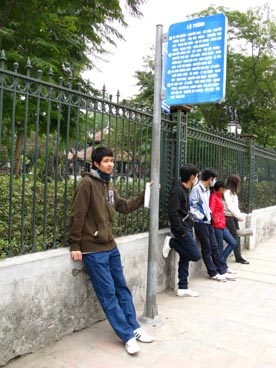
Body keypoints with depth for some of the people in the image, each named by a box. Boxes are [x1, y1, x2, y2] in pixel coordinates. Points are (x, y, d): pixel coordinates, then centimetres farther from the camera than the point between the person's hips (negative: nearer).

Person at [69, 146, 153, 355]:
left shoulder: (108, 185, 11)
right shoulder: (87, 183, -13)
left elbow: (125, 207, 15)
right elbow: (77, 216, -14)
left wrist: (146, 194, 8)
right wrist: (75, 246, -14)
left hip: (110, 246, 8)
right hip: (93, 249, -8)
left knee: (122, 288, 13)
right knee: (108, 293, 0)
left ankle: (134, 328, 25)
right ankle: (128, 336, 9)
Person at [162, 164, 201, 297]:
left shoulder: (184, 190, 12)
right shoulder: (177, 190, -17)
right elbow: (172, 212, -22)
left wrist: (189, 223, 8)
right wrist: (180, 230, -18)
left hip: (187, 228, 9)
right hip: (182, 229, -9)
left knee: (185, 258, 11)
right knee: (195, 255, -6)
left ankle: (183, 288, 17)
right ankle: (171, 243, 3)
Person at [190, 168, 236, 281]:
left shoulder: (207, 190, 12)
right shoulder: (196, 189, -15)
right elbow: (191, 207, -19)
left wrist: (210, 214, 10)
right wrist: (202, 217, -16)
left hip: (208, 222, 8)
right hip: (200, 223, -8)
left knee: (214, 247, 12)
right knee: (206, 249, 3)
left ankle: (222, 271, 19)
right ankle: (213, 273, 14)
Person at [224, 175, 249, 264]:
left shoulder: (233, 192, 16)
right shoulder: (227, 192, -12)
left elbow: (235, 206, 15)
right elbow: (229, 206, -16)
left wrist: (239, 215, 3)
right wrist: (239, 216, -13)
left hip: (234, 216, 9)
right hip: (229, 217, -8)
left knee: (237, 236, 7)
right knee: (235, 237, -5)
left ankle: (238, 257, 12)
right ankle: (238, 257, 1)